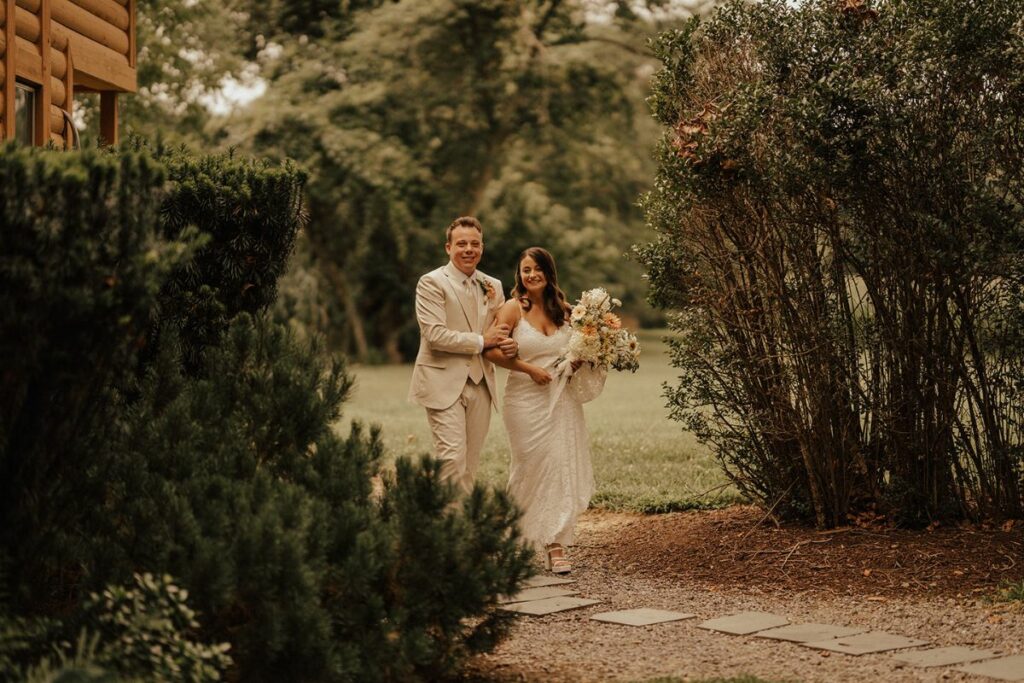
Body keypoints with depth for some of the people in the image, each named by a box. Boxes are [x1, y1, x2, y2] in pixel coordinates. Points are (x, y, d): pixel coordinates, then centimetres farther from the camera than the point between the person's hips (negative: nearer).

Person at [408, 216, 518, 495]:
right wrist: (481, 341, -11)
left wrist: (508, 345, -3)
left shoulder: (493, 286, 14)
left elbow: (501, 332, 21)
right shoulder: (432, 283, -5)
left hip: (480, 385, 6)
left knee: (470, 462, 8)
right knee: (452, 457, -14)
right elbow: (434, 334, -15)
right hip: (444, 382, -6)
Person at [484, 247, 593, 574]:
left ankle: (555, 543, 0)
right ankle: (518, 540, 20)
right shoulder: (513, 308, -4)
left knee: (562, 468, -2)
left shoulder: (563, 310, 9)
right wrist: (530, 368, -17)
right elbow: (493, 350, -12)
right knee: (531, 467, 2)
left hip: (563, 400, 3)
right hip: (527, 399, -3)